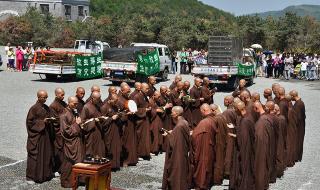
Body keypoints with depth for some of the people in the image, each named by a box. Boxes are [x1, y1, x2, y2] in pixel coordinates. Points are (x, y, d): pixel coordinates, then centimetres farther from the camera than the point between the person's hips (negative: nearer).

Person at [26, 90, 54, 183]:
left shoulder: (46, 108, 8)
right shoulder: (34, 108, -12)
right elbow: (30, 121, -12)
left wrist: (50, 120, -5)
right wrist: (42, 122, -19)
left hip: (45, 134, 7)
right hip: (36, 135, -7)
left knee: (47, 154, 9)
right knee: (35, 155, -2)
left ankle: (45, 174, 21)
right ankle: (31, 176, 7)